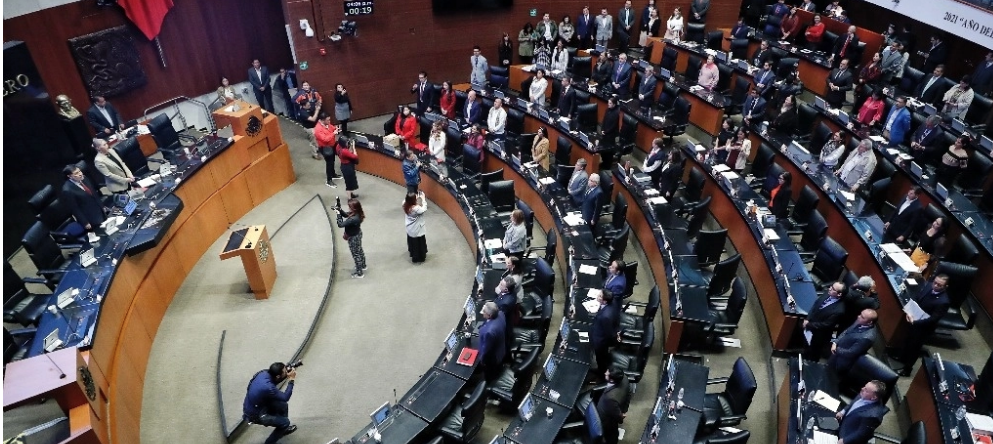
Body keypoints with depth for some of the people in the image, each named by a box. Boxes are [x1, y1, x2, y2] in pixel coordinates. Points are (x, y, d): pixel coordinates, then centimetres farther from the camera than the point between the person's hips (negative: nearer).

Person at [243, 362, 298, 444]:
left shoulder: (264, 373, -14)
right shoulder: (267, 387, -37)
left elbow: (274, 382, 9)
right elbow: (285, 398, -22)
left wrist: (286, 375, -7)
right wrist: (291, 380, -21)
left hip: (254, 406, 8)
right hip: (254, 415, -8)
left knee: (283, 405, 11)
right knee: (285, 422, 0)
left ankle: (283, 428, 33)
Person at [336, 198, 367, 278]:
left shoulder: (353, 219, -41)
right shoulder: (357, 214, -13)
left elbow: (340, 224, -36)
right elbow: (346, 215, 4)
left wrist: (338, 214, -27)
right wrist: (340, 210, -11)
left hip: (353, 238, -9)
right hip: (357, 235, 9)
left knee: (356, 255, 11)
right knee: (359, 251, 30)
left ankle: (359, 273, 30)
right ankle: (363, 266, 54)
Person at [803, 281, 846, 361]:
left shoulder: (839, 310, -33)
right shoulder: (828, 294, -13)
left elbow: (826, 325, -24)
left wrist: (809, 325, -16)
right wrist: (807, 319, -8)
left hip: (818, 336, -6)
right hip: (809, 324, 6)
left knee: (812, 355, 19)